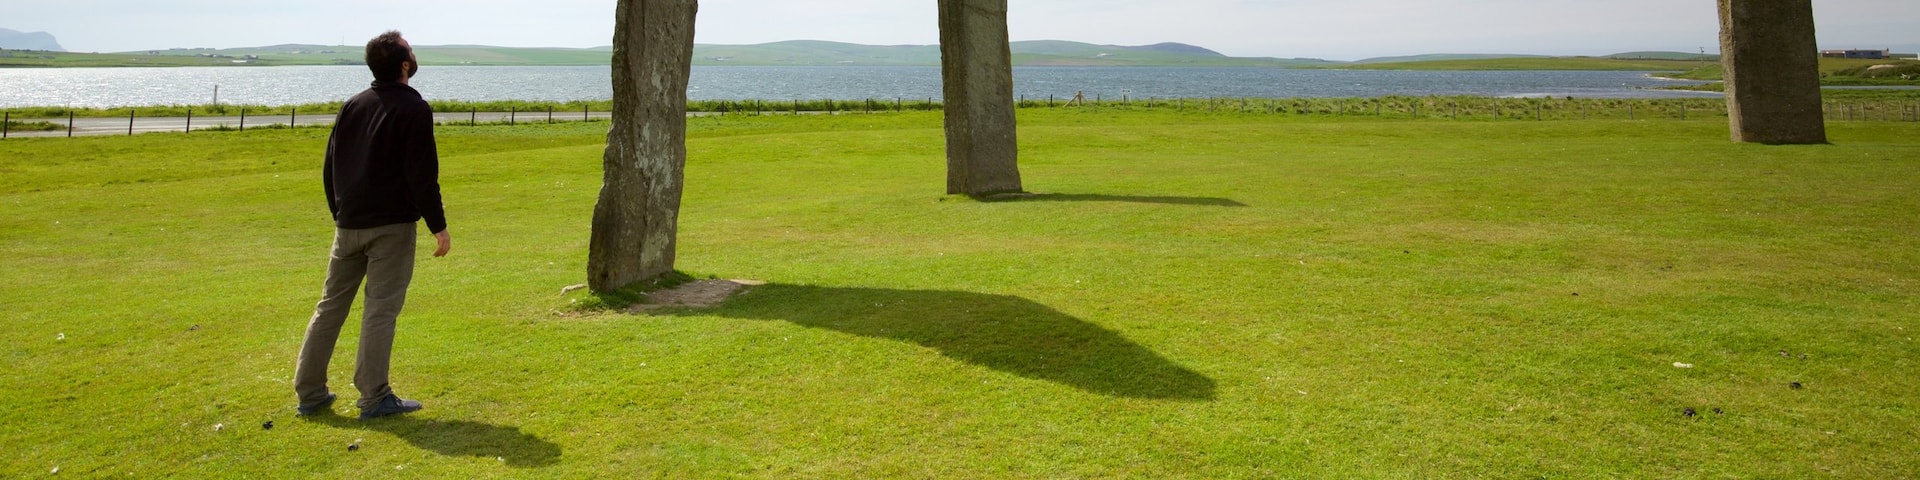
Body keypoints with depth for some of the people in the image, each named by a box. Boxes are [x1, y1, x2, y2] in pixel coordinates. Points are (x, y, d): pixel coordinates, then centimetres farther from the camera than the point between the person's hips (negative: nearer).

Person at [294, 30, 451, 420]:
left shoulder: (352, 106, 12)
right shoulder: (413, 109, -9)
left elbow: (330, 168, 16)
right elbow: (422, 176, -14)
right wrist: (438, 226, -9)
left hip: (348, 224, 6)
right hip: (391, 226, -6)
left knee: (331, 305, 12)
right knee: (381, 309, -3)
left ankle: (309, 392, 17)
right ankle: (374, 398, 0)